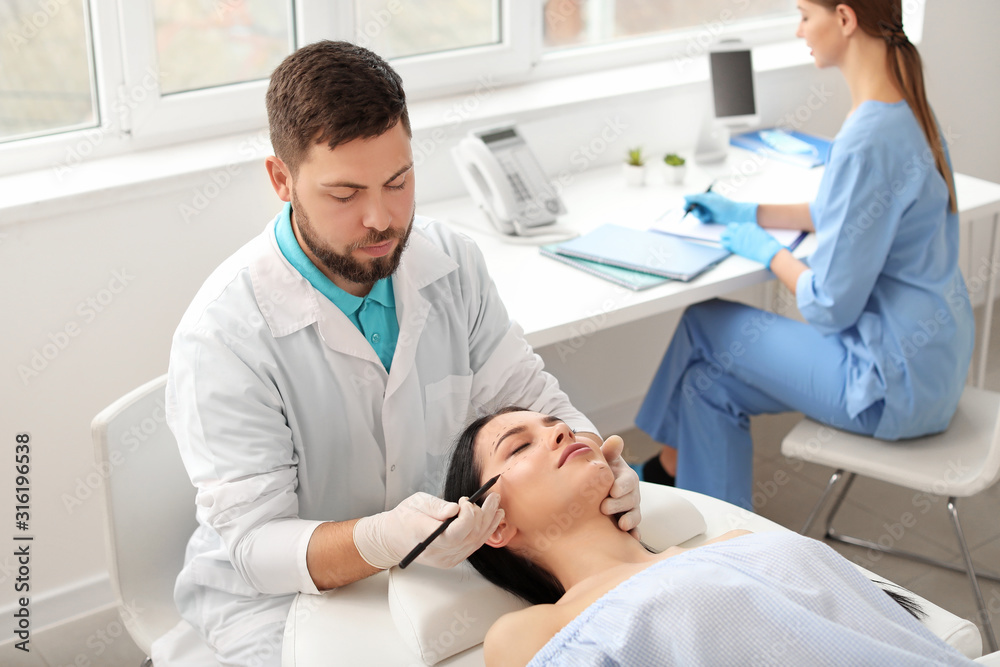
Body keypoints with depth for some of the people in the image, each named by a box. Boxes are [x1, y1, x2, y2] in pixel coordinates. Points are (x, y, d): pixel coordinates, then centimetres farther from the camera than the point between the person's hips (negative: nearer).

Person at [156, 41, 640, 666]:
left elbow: (527, 395, 2)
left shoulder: (452, 262, -5)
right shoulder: (222, 335, -22)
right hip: (279, 597, -4)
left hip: (436, 563, 5)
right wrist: (385, 539, -41)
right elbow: (255, 543, -22)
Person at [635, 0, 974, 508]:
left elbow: (831, 306, -23)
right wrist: (748, 213, 20)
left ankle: (671, 466, 25)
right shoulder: (904, 107, 3)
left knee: (703, 323, 3)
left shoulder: (868, 141, -28)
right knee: (709, 381, 10)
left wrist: (766, 250, -4)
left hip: (897, 381, -9)